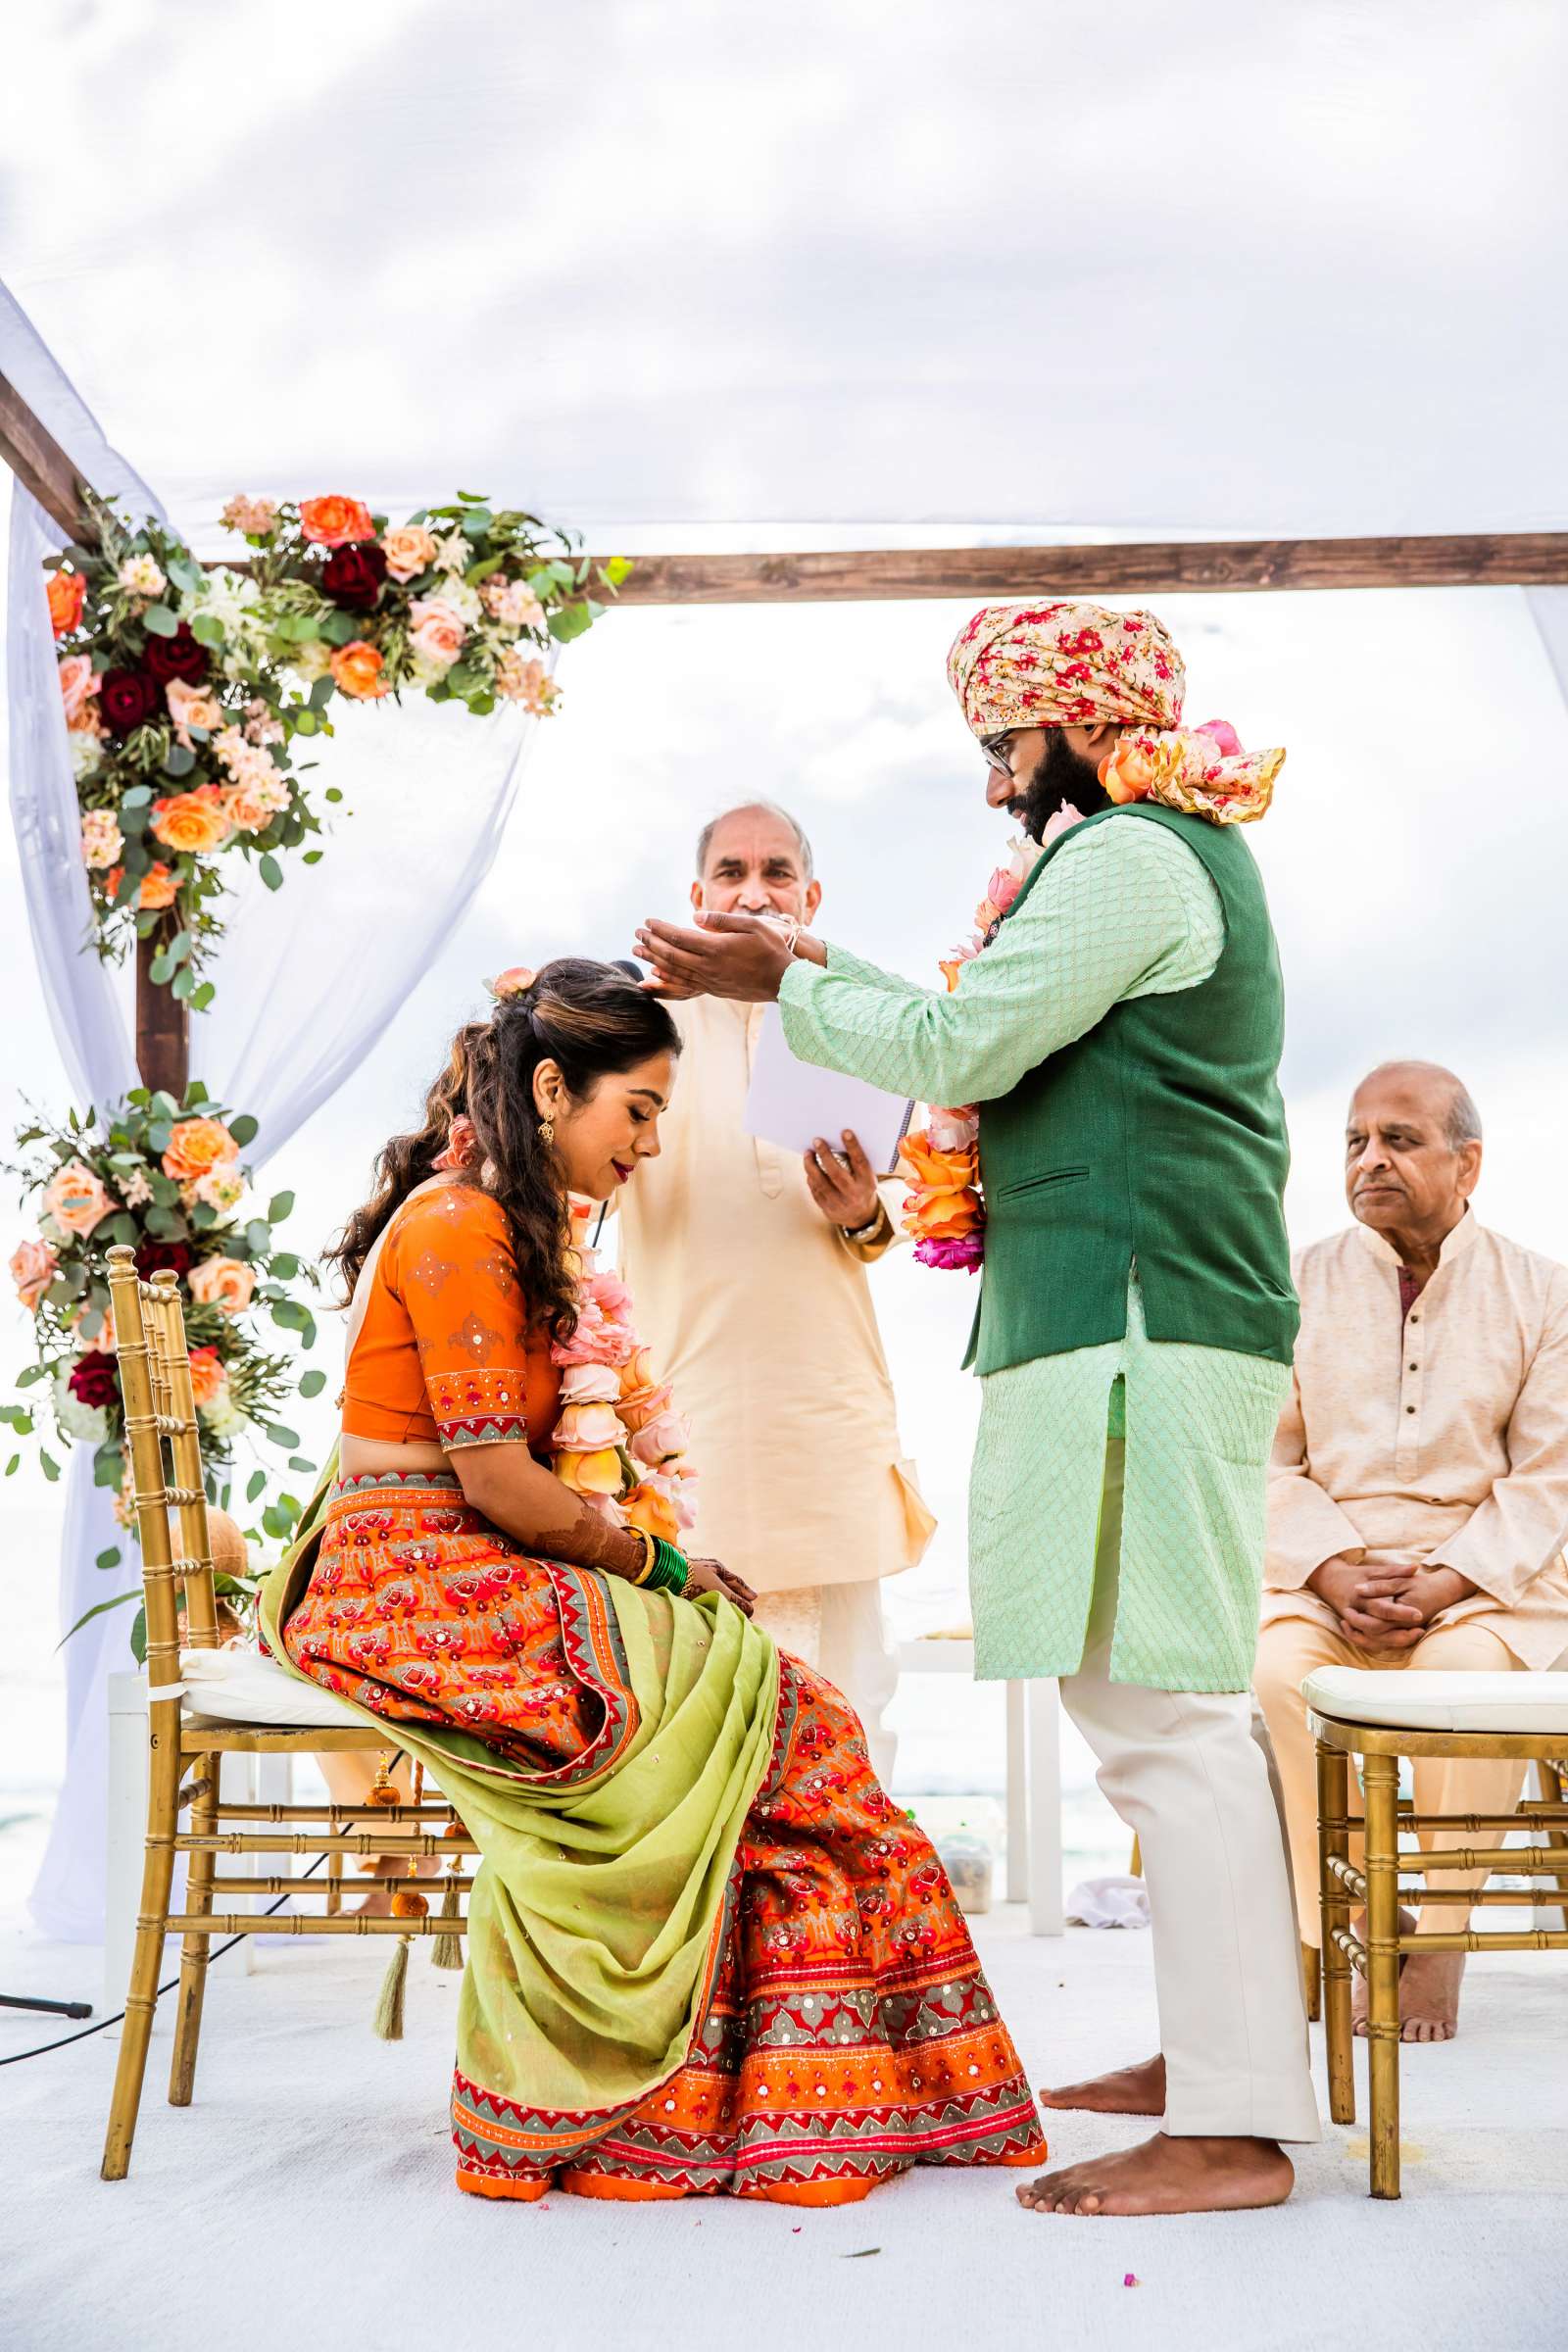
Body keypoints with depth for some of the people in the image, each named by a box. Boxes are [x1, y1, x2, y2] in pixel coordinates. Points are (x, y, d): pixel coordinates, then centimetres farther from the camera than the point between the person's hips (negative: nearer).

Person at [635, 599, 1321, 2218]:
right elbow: (1009, 1051, 26)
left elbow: (959, 1051, -13)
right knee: (1165, 1705, 14)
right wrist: (824, 976, 26)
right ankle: (1212, 2056, 23)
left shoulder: (1130, 858, -8)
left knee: (1159, 1714, -11)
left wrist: (790, 986, 0)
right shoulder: (1177, 856, 24)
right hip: (1147, 1318, 11)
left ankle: (1235, 2128, -6)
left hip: (1136, 1326, -11)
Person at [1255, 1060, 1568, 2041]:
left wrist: (1441, 1588, -15)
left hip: (1485, 1574, -1)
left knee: (1466, 1671, -33)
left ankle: (1438, 1943, -15)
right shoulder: (1300, 1287, 8)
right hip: (1323, 1571, 1)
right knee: (1274, 1669, -30)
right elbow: (1268, 1464, 4)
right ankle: (1341, 1936, -16)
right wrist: (1336, 1576, -13)